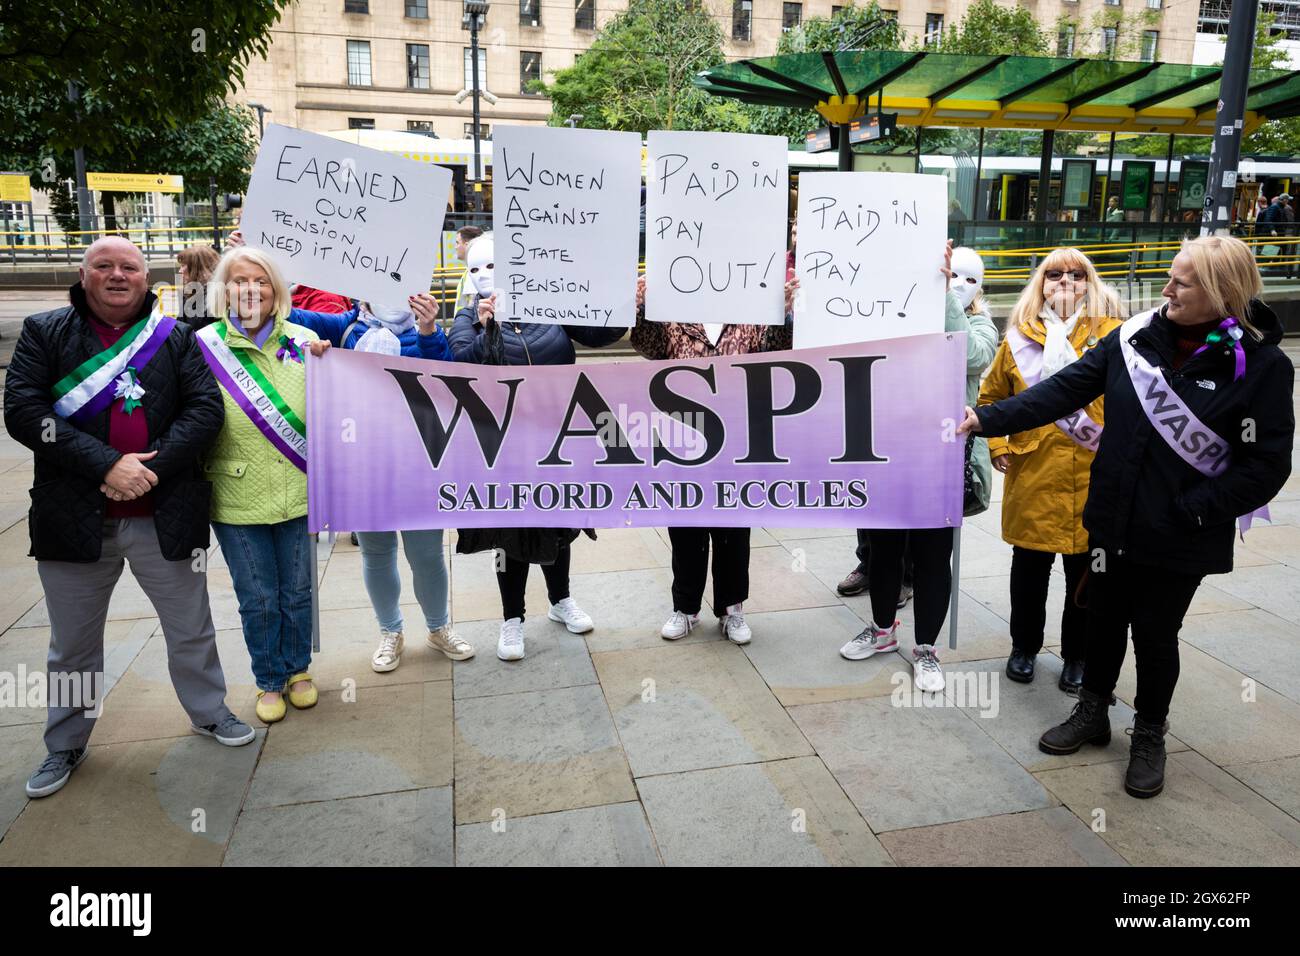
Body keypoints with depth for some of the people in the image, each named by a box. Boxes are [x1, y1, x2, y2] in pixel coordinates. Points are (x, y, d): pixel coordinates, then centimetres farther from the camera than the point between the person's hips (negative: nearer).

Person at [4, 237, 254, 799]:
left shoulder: (175, 337, 5)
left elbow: (205, 408, -5)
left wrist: (152, 467, -17)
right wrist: (106, 465, -19)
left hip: (164, 516, 0)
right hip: (74, 518, 0)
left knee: (191, 629, 14)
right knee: (72, 645, 16)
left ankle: (208, 711, 36)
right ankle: (65, 746, 35)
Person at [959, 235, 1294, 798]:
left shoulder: (1261, 366, -13)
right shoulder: (1136, 336, -5)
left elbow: (1265, 467, -12)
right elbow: (1065, 390, -5)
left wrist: (1194, 510, -19)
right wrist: (987, 420, -13)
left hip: (1179, 539, -3)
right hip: (1113, 519, 3)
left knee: (1155, 635, 12)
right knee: (1103, 618, 18)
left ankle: (1149, 737, 36)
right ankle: (1092, 713, 41)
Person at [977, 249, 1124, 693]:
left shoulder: (1111, 333, 0)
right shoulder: (1019, 337, 5)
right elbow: (991, 394, 14)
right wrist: (998, 444, 4)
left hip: (1092, 474, -1)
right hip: (1032, 473, 1)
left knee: (1085, 572, 11)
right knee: (1029, 569, 14)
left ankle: (1077, 655, 30)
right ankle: (1024, 646, 34)